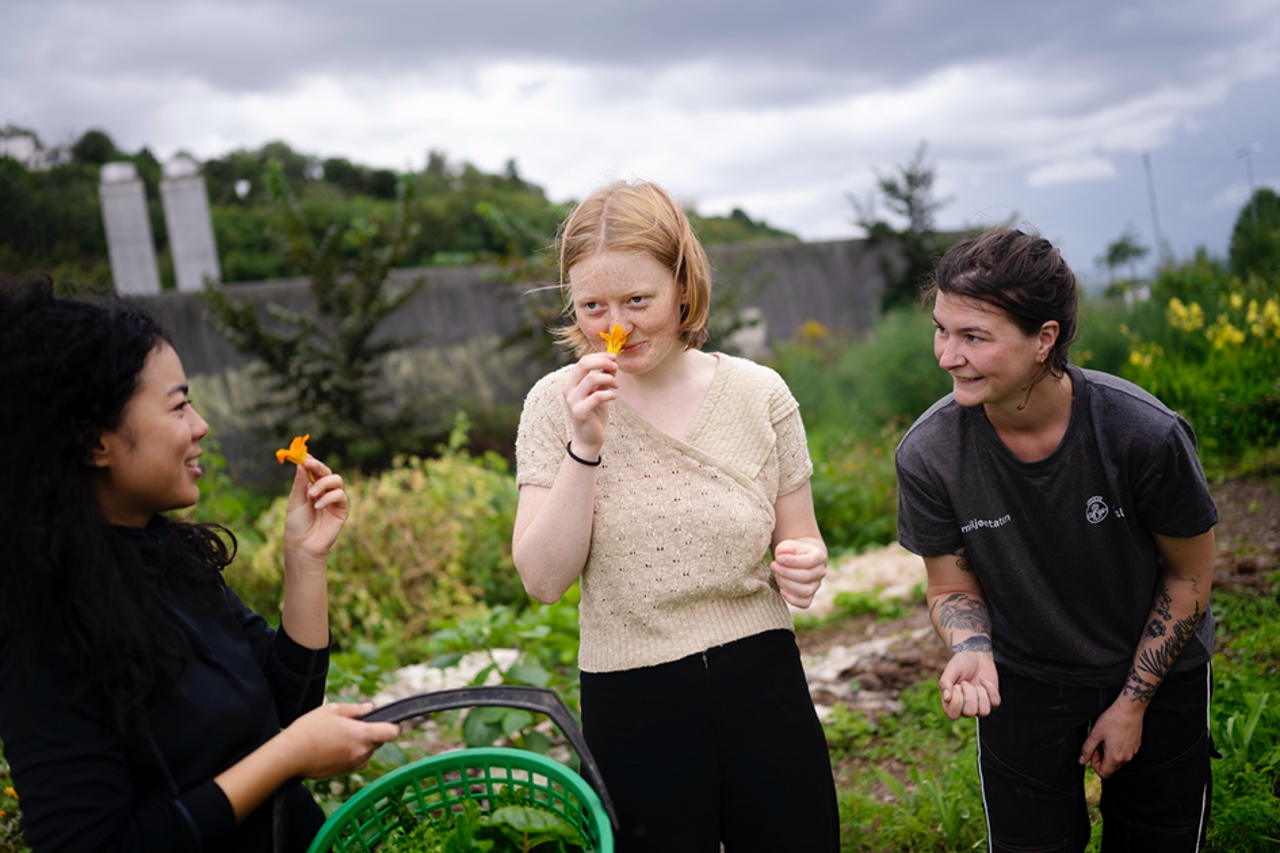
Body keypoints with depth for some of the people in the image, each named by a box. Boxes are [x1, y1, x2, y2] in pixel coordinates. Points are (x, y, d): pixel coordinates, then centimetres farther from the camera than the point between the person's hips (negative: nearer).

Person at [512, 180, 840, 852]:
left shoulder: (759, 394, -2)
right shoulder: (557, 404, -5)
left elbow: (798, 540, 8)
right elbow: (544, 579, -11)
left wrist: (804, 568, -15)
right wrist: (584, 444, -21)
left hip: (762, 684, 1)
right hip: (632, 703, -1)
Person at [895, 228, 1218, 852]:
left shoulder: (1146, 434, -29)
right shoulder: (928, 453, -25)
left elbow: (1190, 575, -11)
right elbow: (953, 586, -8)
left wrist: (1133, 702, -7)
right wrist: (971, 651, -30)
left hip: (1158, 671, 0)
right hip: (1022, 683, 0)